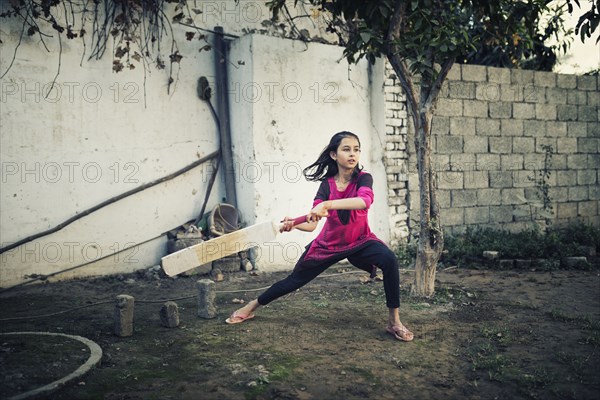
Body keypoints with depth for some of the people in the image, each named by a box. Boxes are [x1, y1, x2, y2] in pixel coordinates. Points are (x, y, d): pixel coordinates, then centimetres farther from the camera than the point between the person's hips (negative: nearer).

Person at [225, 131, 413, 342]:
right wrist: (293, 224, -45)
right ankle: (251, 307, 30)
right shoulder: (327, 185, -14)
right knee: (295, 280, 9)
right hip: (329, 244, 1)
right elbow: (311, 223, -22)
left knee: (389, 259, -31)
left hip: (360, 241, -1)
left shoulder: (363, 179, -19)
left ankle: (394, 321, -17)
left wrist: (327, 204, -55)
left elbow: (364, 200, -44)